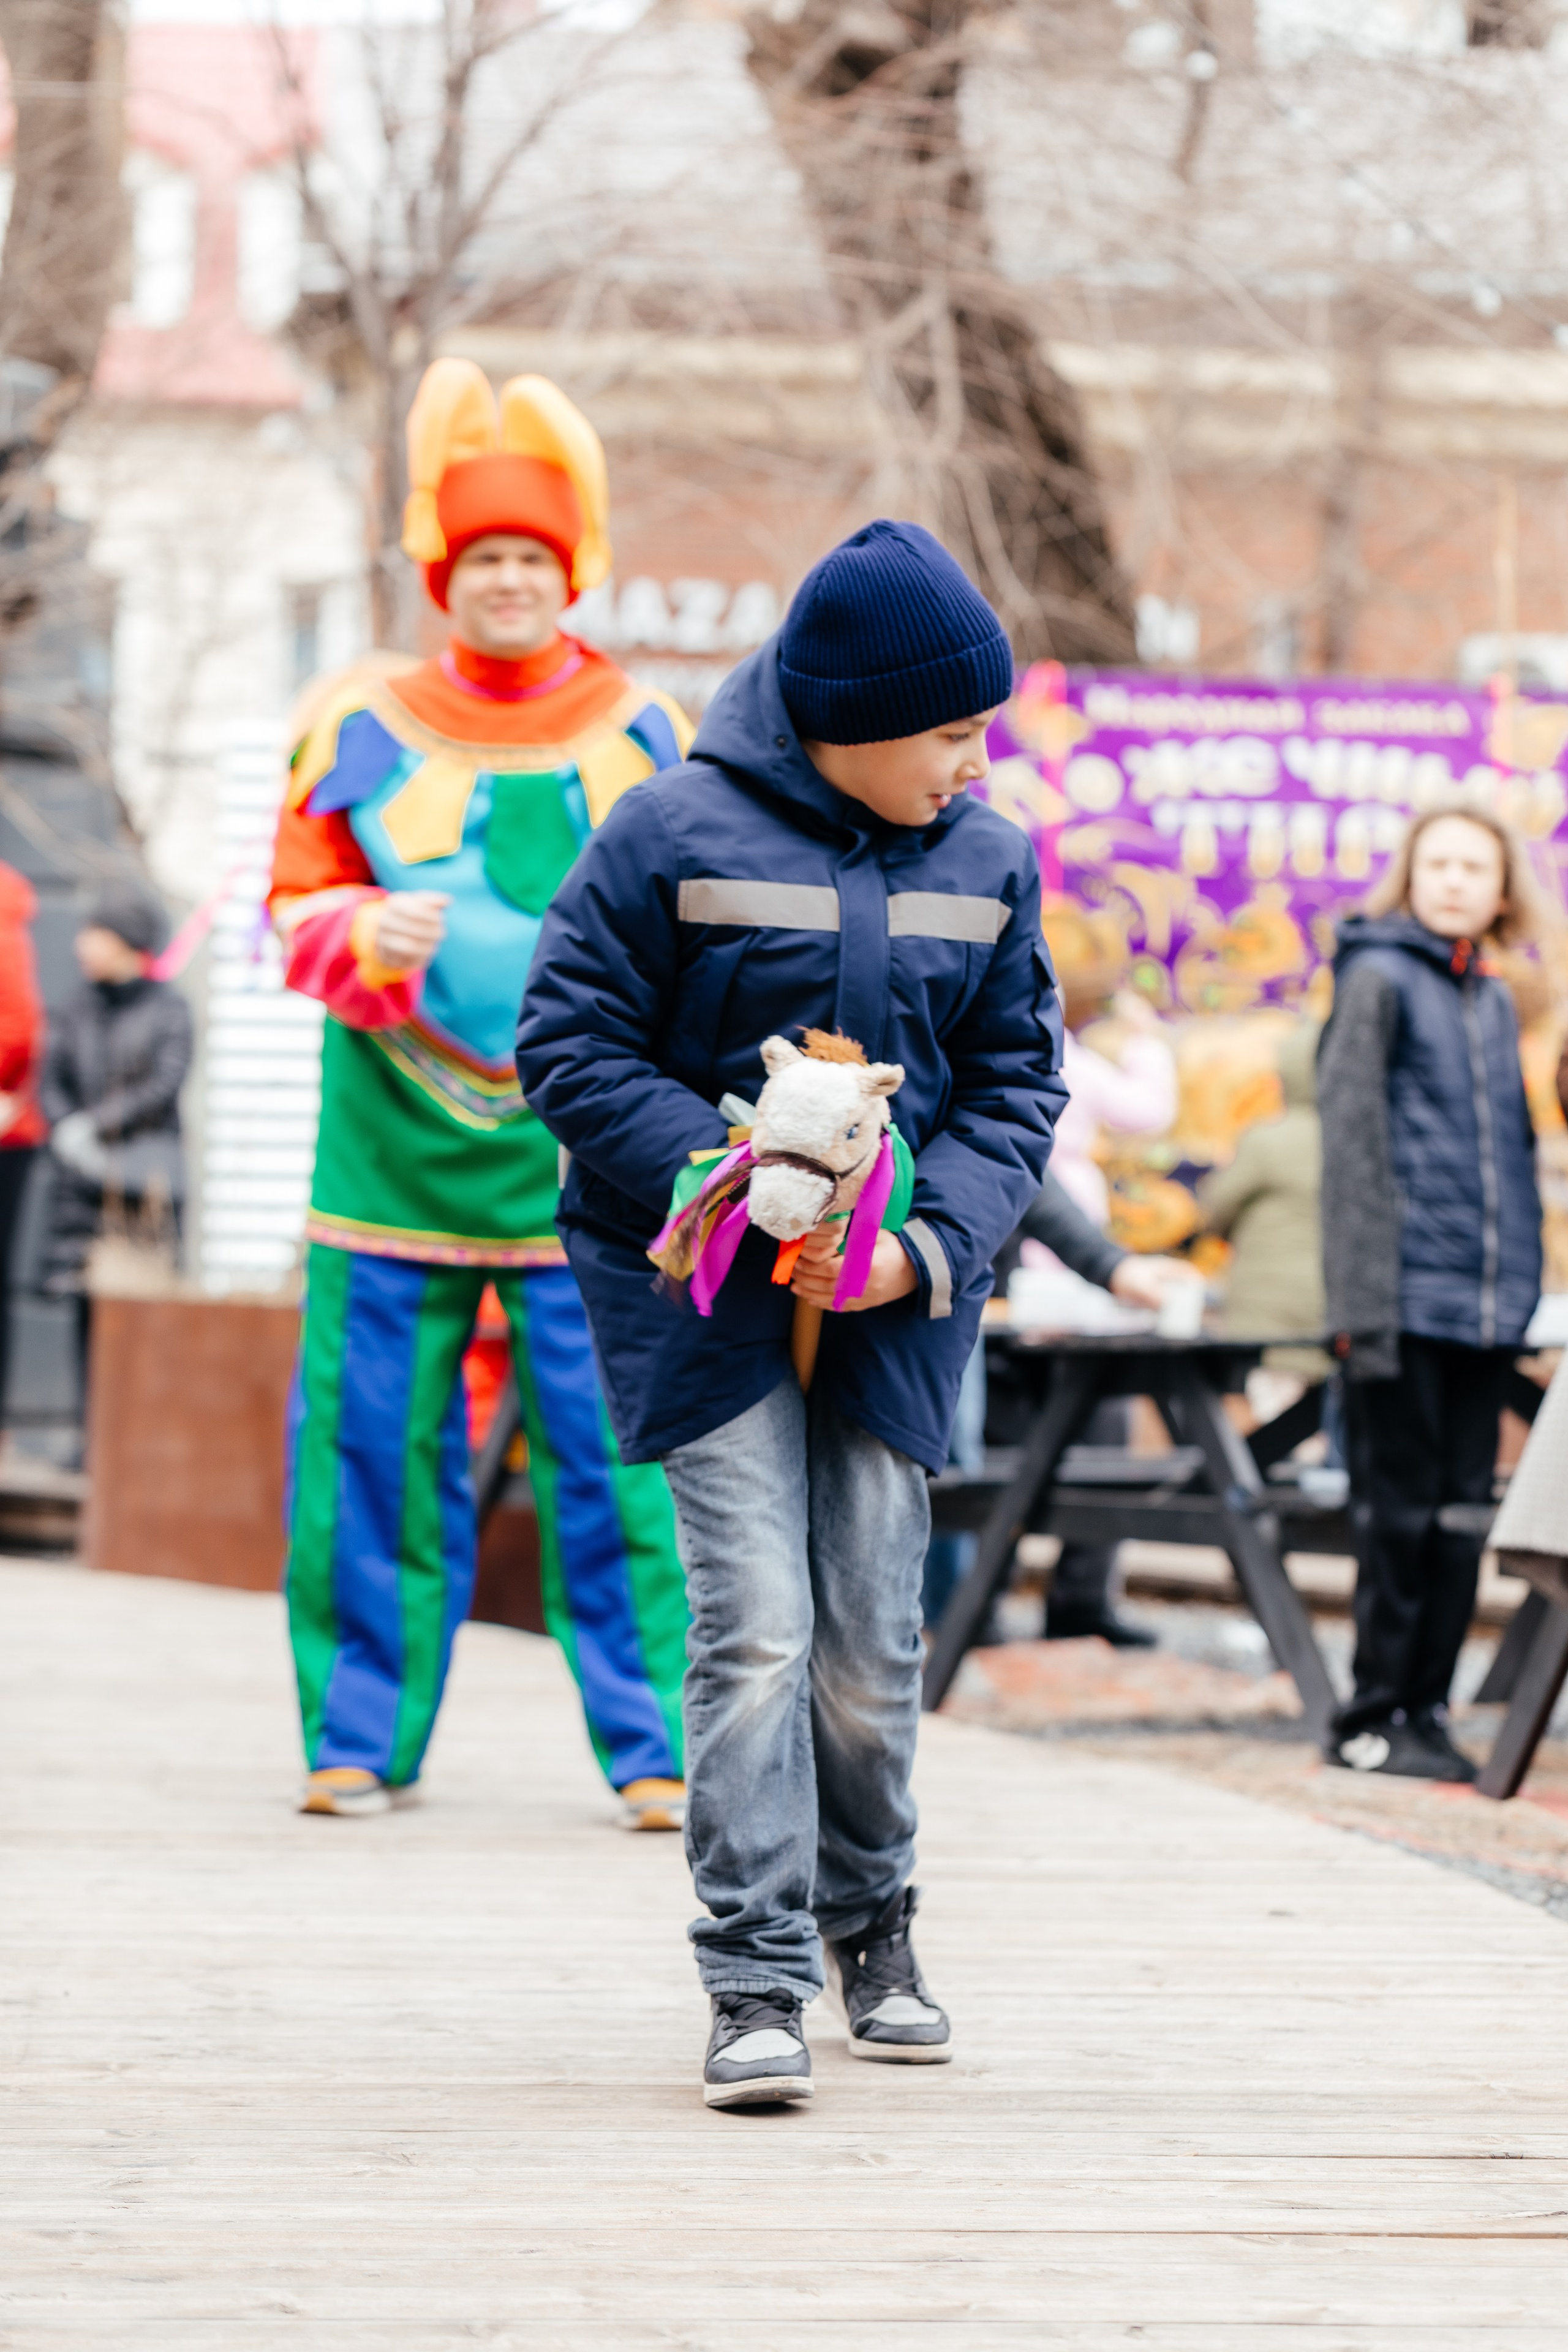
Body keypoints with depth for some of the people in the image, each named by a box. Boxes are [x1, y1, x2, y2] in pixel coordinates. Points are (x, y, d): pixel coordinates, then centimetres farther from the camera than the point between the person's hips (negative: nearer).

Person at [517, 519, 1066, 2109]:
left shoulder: (987, 864, 4)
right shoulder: (678, 836, -10)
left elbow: (1014, 1081, 8)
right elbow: (571, 1043, -9)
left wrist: (931, 1242, -10)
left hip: (892, 1302, 4)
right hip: (709, 1292, -4)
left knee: (872, 1640, 6)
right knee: (756, 1626, -12)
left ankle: (870, 1918, 29)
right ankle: (758, 1982, -8)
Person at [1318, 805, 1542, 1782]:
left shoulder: (1495, 1003, 16)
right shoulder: (1380, 979, -4)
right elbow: (1351, 1140, -9)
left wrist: (1524, 1281, 14)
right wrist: (1362, 1299, -15)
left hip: (1488, 1306, 6)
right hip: (1410, 1297, -6)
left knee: (1462, 1514, 8)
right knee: (1401, 1509, -1)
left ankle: (1426, 1709, 15)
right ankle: (1374, 1719, 7)